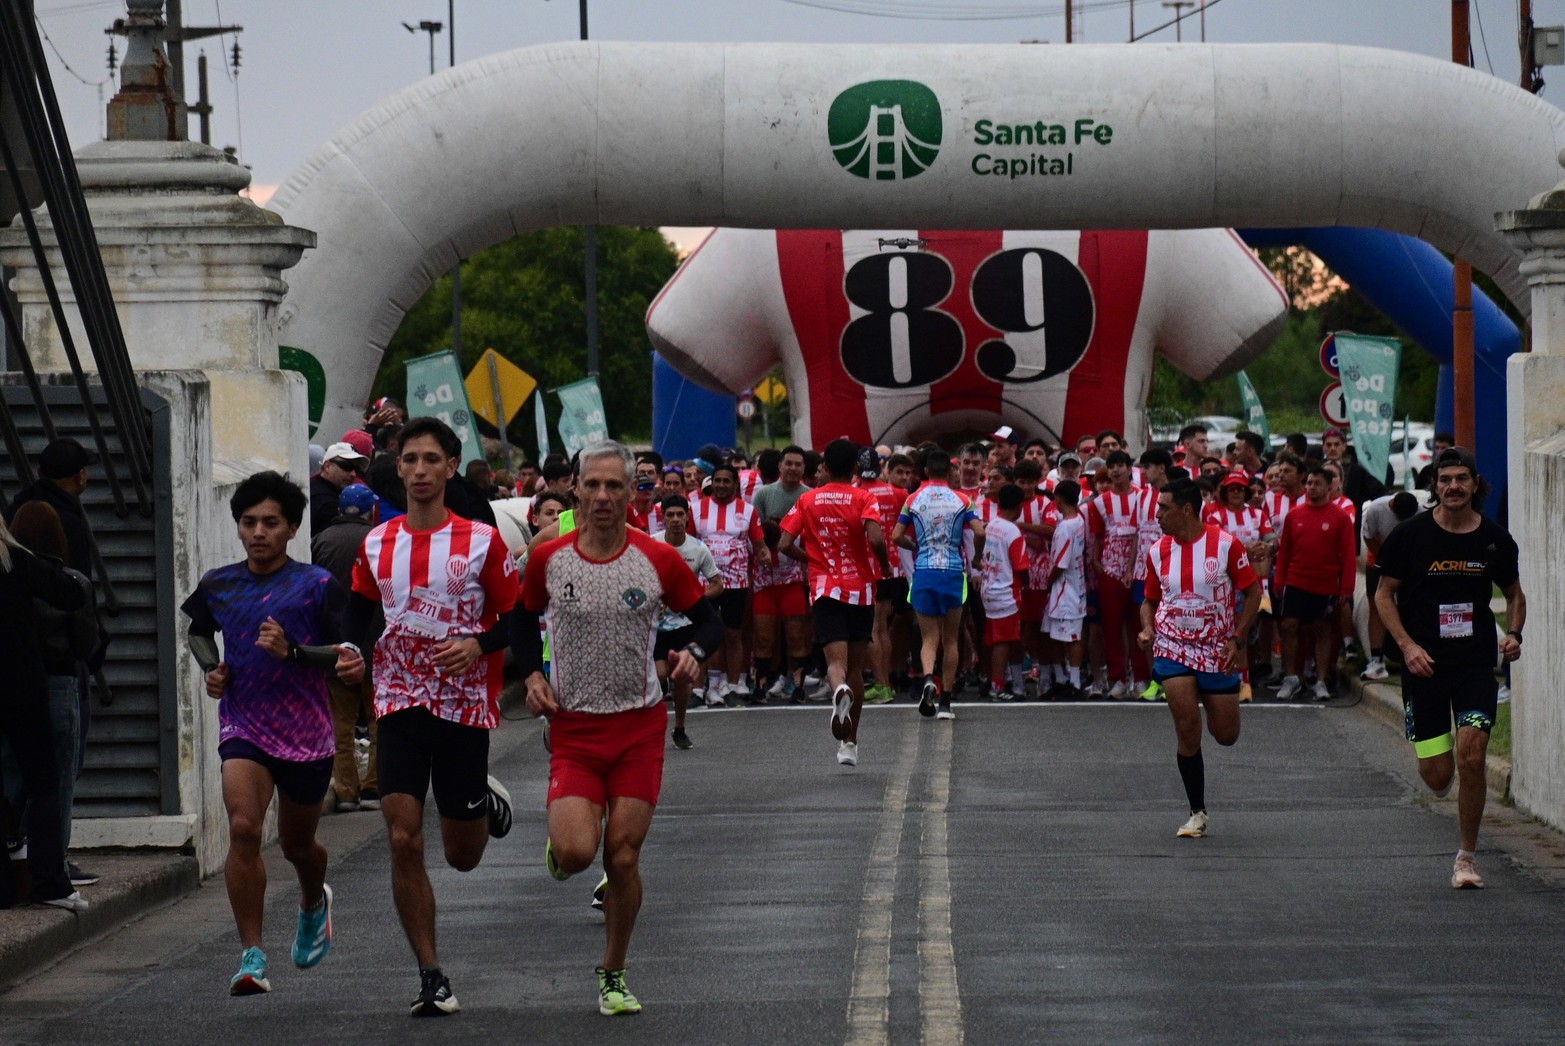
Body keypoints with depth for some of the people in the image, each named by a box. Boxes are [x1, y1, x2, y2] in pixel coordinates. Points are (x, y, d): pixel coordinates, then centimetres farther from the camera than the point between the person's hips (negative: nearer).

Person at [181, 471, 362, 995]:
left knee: (297, 843, 15)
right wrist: (211, 667, 6)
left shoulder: (317, 585, -5)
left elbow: (347, 656, -6)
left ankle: (314, 902, 52)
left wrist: (292, 652, -21)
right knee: (243, 828, -21)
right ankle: (252, 956, -18)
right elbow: (199, 631, 26)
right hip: (242, 726, 1)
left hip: (305, 731, -1)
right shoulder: (218, 585, 5)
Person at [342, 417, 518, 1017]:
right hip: (400, 706, 2)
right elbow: (359, 612, 16)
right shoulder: (376, 544, 4)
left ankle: (486, 802, 45)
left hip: (466, 708, -2)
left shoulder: (482, 541, -5)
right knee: (403, 841, -10)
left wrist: (477, 643, -20)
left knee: (463, 855, 8)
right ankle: (431, 977, -2)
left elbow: (517, 619, -1)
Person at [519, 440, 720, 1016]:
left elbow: (709, 619, 5)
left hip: (640, 725, 0)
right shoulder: (548, 559, -3)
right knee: (576, 852, -17)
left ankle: (613, 975, 18)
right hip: (573, 726, 0)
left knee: (623, 858, -1)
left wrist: (693, 652, -16)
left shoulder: (659, 560, -6)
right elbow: (524, 619, 15)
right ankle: (560, 839, 22)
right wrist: (532, 675, -1)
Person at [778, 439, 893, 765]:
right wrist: (885, 566, 1)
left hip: (825, 590, 0)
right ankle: (849, 743, 16)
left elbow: (785, 545, -1)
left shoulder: (807, 501, 4)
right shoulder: (864, 499, -4)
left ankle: (840, 690, -48)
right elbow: (876, 540, -19)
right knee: (855, 667, 12)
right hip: (860, 590, 0)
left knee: (836, 661, -11)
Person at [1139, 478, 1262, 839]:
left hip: (1218, 650, -1)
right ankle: (1198, 814, -1)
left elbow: (1253, 592, -3)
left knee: (1226, 735, 4)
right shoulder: (1158, 551, 0)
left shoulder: (1225, 544, -10)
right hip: (1174, 649, 1)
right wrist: (1147, 628, -8)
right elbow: (1150, 600, 13)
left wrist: (1237, 640, -10)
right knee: (1187, 730, -11)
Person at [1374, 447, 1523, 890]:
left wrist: (1513, 634, -2)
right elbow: (1384, 594, 3)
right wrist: (1408, 645, -10)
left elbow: (1515, 594, 17)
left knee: (1471, 758, -14)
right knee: (1437, 776, -2)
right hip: (1425, 664, -1)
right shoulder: (1410, 535, -4)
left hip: (1476, 662, 1)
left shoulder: (1495, 539, 2)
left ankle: (1466, 856, 3)